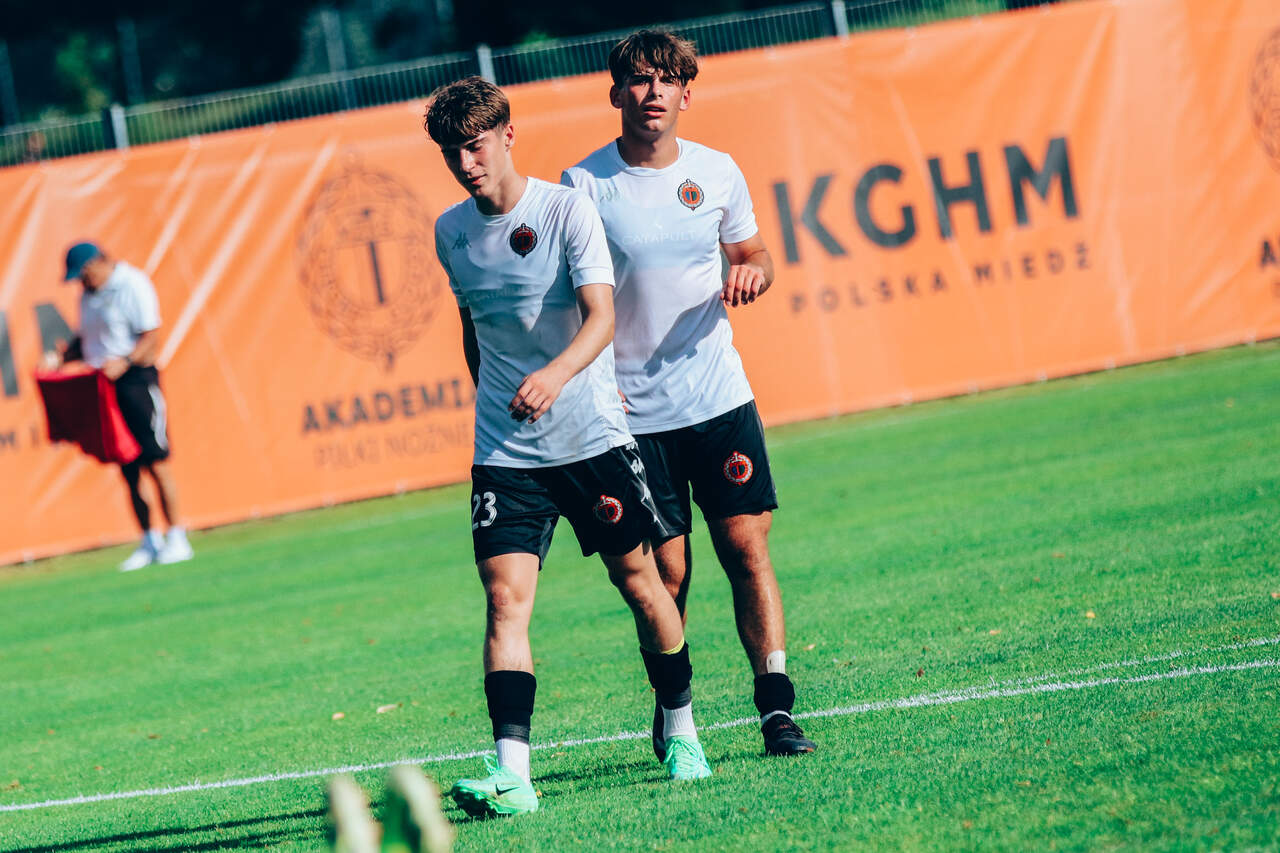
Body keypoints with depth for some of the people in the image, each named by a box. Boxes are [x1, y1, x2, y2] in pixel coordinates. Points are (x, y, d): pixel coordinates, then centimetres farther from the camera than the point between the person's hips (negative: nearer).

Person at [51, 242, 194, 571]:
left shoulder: (133, 285, -8)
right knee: (128, 469, 7)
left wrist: (123, 362, -28)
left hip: (136, 380, -7)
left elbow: (151, 337, -14)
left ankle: (177, 539, -2)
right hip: (103, 384, 7)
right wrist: (61, 357, 5)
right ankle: (149, 542, 13)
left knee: (155, 463, -7)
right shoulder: (89, 294, 16)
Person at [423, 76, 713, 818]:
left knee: (639, 580, 9)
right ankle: (512, 774, -20)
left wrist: (555, 374, -40)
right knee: (506, 596, -12)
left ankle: (682, 731, 30)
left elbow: (601, 317, -22)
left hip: (592, 435, -2)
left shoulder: (567, 209, -10)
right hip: (505, 449, 3)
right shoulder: (451, 232, 4)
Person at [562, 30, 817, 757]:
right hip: (635, 413, -2)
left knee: (748, 547, -4)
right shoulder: (584, 185, -5)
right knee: (665, 573, -1)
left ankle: (777, 707, -3)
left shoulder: (718, 172, 4)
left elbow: (750, 251, 19)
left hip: (720, 397, 2)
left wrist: (754, 269, -5)